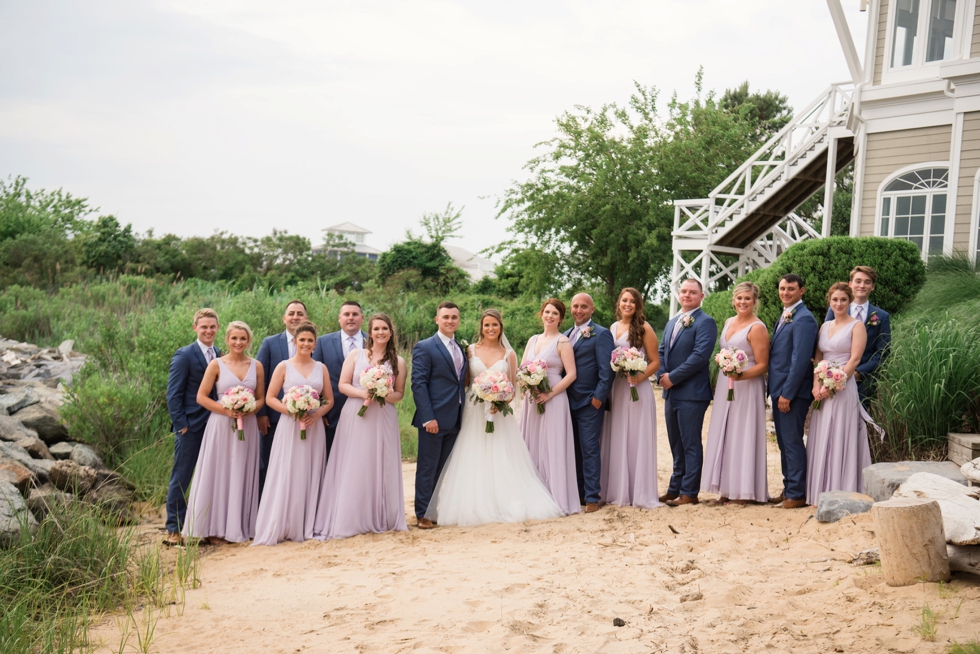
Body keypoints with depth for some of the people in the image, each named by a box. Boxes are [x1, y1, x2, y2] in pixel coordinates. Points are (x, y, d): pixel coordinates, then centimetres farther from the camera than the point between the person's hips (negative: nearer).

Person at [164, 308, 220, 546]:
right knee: (180, 479, 1)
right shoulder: (184, 355, -6)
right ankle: (174, 529, 8)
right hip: (191, 428, -6)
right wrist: (181, 424, -13)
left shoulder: (220, 355, 10)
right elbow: (173, 393, -8)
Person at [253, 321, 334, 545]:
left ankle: (307, 527, 14)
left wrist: (317, 414, -9)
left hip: (314, 427, 3)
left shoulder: (321, 368, 9)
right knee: (286, 476, -4)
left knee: (310, 476, 6)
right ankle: (280, 527, 3)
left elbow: (329, 400, 11)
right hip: (289, 426, -3)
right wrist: (291, 410, -17)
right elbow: (270, 398, -2)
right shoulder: (284, 366, 1)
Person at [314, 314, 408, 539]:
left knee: (381, 468, 3)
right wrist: (362, 393, -15)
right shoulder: (355, 355, 5)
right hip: (355, 417, -1)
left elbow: (400, 393, 7)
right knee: (353, 468, -1)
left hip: (384, 419, 1)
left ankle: (381, 519, 12)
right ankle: (350, 520, 4)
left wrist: (383, 396, -13)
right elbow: (342, 385, 2)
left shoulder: (398, 361, 7)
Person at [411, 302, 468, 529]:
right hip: (434, 419, -6)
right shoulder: (424, 347, -7)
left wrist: (464, 415, 8)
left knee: (445, 468, 12)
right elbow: (418, 384, -12)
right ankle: (423, 514, 10)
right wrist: (428, 417, -19)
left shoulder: (461, 348, 14)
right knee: (428, 468, 1)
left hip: (455, 420, 7)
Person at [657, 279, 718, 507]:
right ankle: (675, 488, 21)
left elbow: (700, 355, -19)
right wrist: (662, 375, -2)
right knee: (676, 445, 14)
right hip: (671, 392, 8)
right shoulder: (671, 323, 18)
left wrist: (673, 377, -16)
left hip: (691, 393, -8)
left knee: (690, 444, -1)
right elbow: (661, 352, 17)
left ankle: (689, 493, 5)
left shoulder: (705, 322, -9)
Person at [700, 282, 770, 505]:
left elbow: (762, 365, -13)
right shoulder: (728, 323, 12)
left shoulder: (757, 328, -11)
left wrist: (741, 375, -28)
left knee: (742, 436, -3)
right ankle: (728, 489, 15)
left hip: (746, 388, -8)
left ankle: (745, 492, 5)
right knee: (724, 436, 8)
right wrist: (718, 382, 15)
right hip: (725, 386, 8)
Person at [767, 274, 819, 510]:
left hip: (792, 392, -9)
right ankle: (788, 490, 22)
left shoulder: (803, 319, -13)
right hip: (779, 390, 10)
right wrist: (776, 392, 14)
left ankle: (797, 495, 2)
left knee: (792, 442, -4)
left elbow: (801, 359, -19)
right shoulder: (784, 317, 17)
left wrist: (787, 393, -20)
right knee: (784, 443, 14)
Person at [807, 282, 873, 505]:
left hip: (843, 388, -6)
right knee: (821, 440, 7)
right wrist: (816, 385, -4)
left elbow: (854, 360, -10)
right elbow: (818, 358, 12)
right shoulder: (824, 326, 15)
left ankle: (841, 493, 3)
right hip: (822, 391, 6)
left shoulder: (856, 326, -3)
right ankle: (821, 492, 14)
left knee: (840, 440, -4)